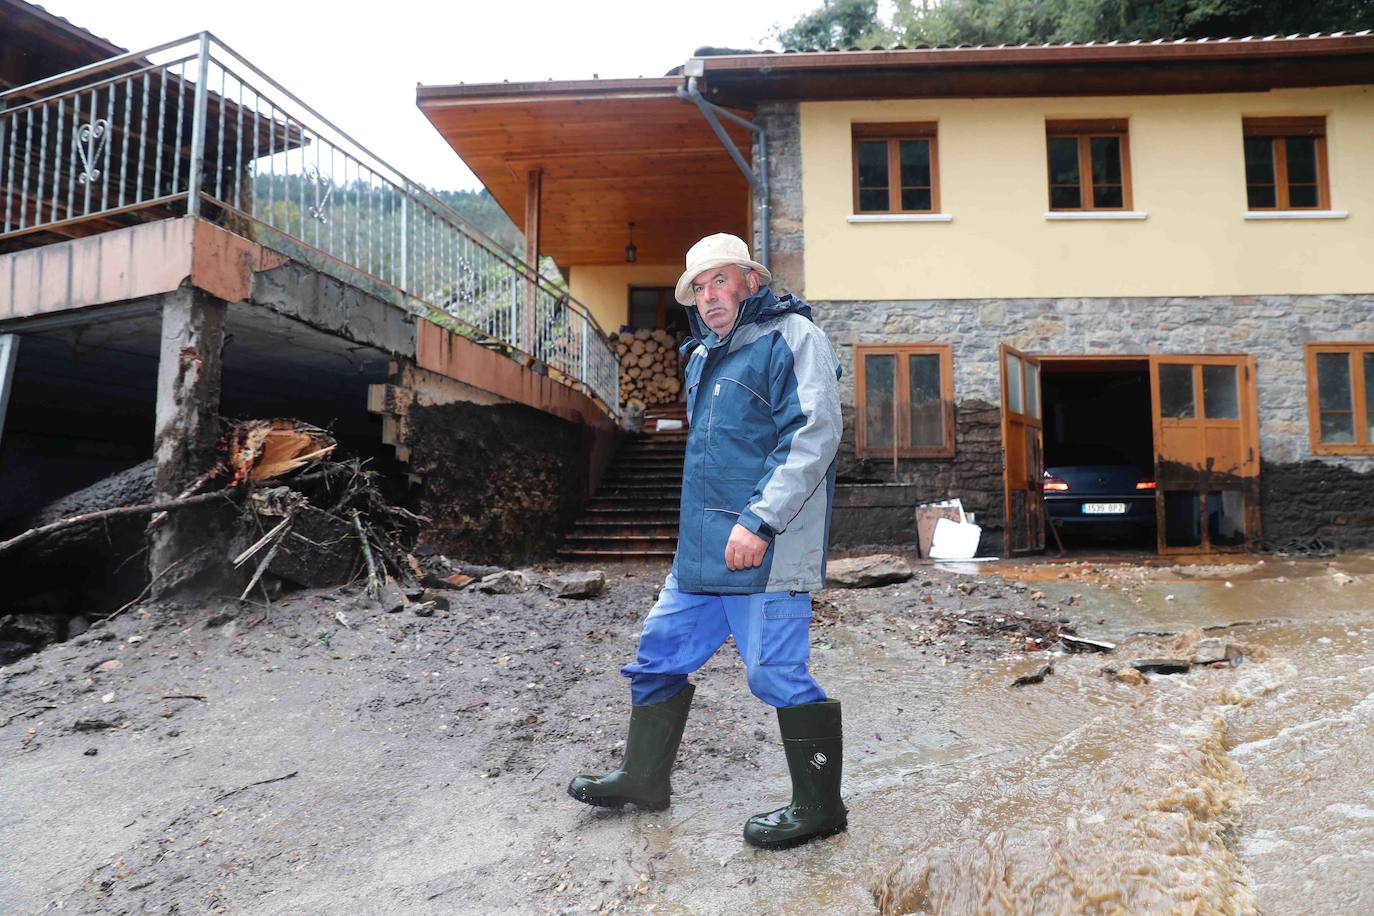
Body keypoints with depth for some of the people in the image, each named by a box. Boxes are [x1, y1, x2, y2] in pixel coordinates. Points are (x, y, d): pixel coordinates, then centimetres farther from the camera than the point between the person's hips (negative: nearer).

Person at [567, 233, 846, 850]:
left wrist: (759, 521, -23)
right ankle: (642, 777, 33)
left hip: (764, 550, -9)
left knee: (777, 672, -3)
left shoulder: (791, 336, -7)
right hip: (701, 548, 9)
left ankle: (819, 807, 16)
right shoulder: (705, 356, 20)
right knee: (661, 651, 15)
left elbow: (815, 435, -18)